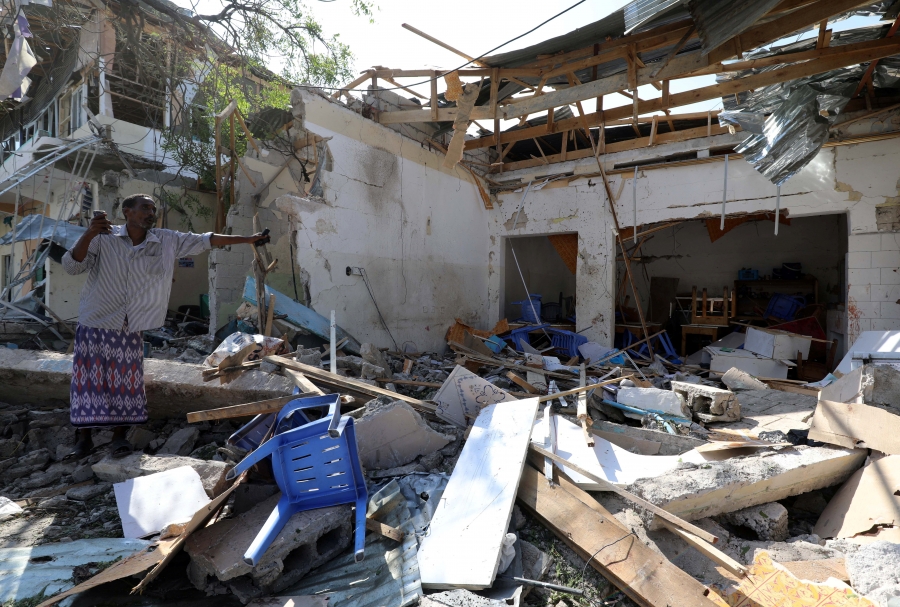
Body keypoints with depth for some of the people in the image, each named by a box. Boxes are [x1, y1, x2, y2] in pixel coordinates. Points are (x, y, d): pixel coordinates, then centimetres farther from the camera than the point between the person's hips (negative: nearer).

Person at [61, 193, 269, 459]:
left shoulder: (167, 241, -2)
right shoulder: (103, 238, -9)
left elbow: (205, 240, 0)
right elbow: (71, 266, -14)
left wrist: (247, 239, -1)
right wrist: (89, 234, -29)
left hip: (130, 328, 2)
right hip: (95, 323, -2)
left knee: (126, 381, 5)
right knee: (89, 378, 3)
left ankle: (119, 436, 17)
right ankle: (84, 439, 15)